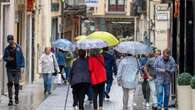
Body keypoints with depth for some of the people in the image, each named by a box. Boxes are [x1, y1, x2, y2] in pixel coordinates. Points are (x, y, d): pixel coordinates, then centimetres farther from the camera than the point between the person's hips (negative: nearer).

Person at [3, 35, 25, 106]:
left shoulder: (18, 47, 1)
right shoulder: (7, 49, 6)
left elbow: (22, 57, 3)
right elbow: (4, 58, 12)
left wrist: (22, 66, -4)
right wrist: (7, 59, -11)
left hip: (17, 69, -1)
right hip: (9, 69, 1)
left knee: (16, 83, 2)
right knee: (10, 83, -6)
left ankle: (16, 97, 21)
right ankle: (10, 100, -6)